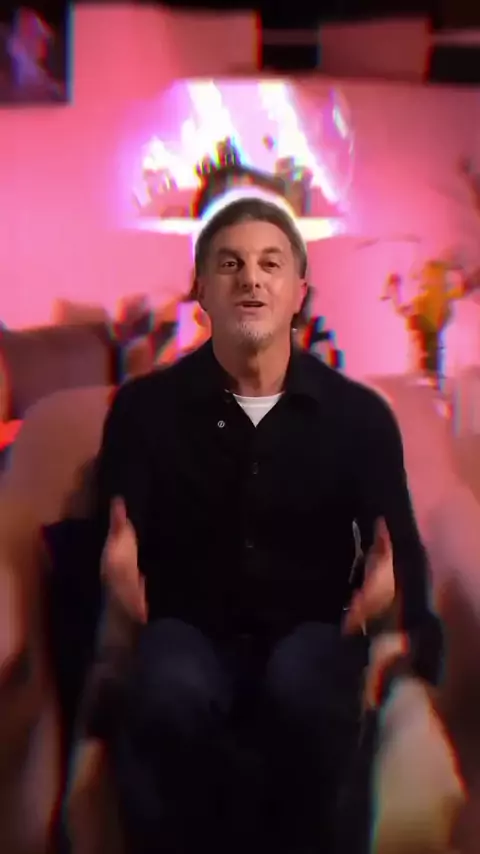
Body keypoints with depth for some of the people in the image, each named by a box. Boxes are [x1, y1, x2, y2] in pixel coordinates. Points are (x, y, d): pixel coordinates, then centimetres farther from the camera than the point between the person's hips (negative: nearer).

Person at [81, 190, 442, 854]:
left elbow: (402, 549, 3)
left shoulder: (359, 414, 4)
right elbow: (111, 544, -1)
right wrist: (117, 568, -26)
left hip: (310, 632, 1)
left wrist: (397, 612, -20)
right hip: (188, 629, 0)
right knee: (169, 693, -35)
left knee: (300, 687, -34)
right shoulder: (144, 407, 2)